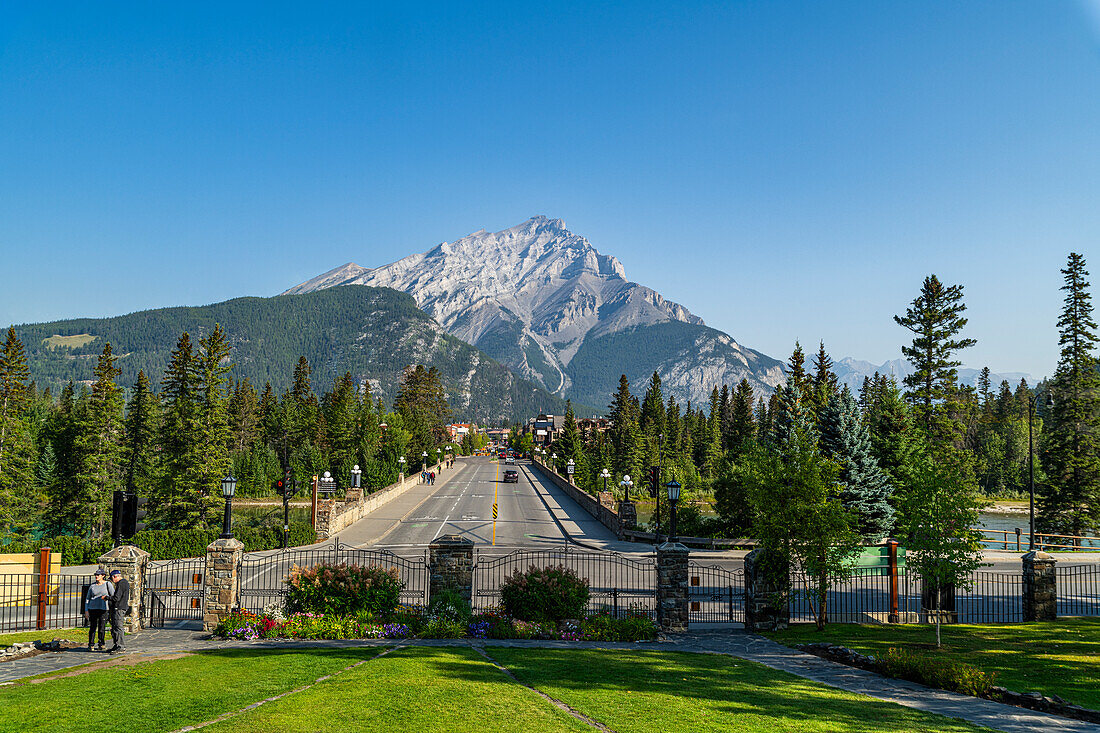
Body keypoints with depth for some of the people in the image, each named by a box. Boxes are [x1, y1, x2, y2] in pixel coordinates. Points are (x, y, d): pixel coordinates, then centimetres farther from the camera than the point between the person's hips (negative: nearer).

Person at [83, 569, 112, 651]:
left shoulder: (107, 584, 2)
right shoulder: (92, 586, 9)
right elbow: (87, 598, 12)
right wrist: (86, 610, 6)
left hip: (103, 609, -2)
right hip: (92, 609, 2)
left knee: (102, 628, -2)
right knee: (92, 627, 1)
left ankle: (101, 644, 13)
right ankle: (90, 645, 9)